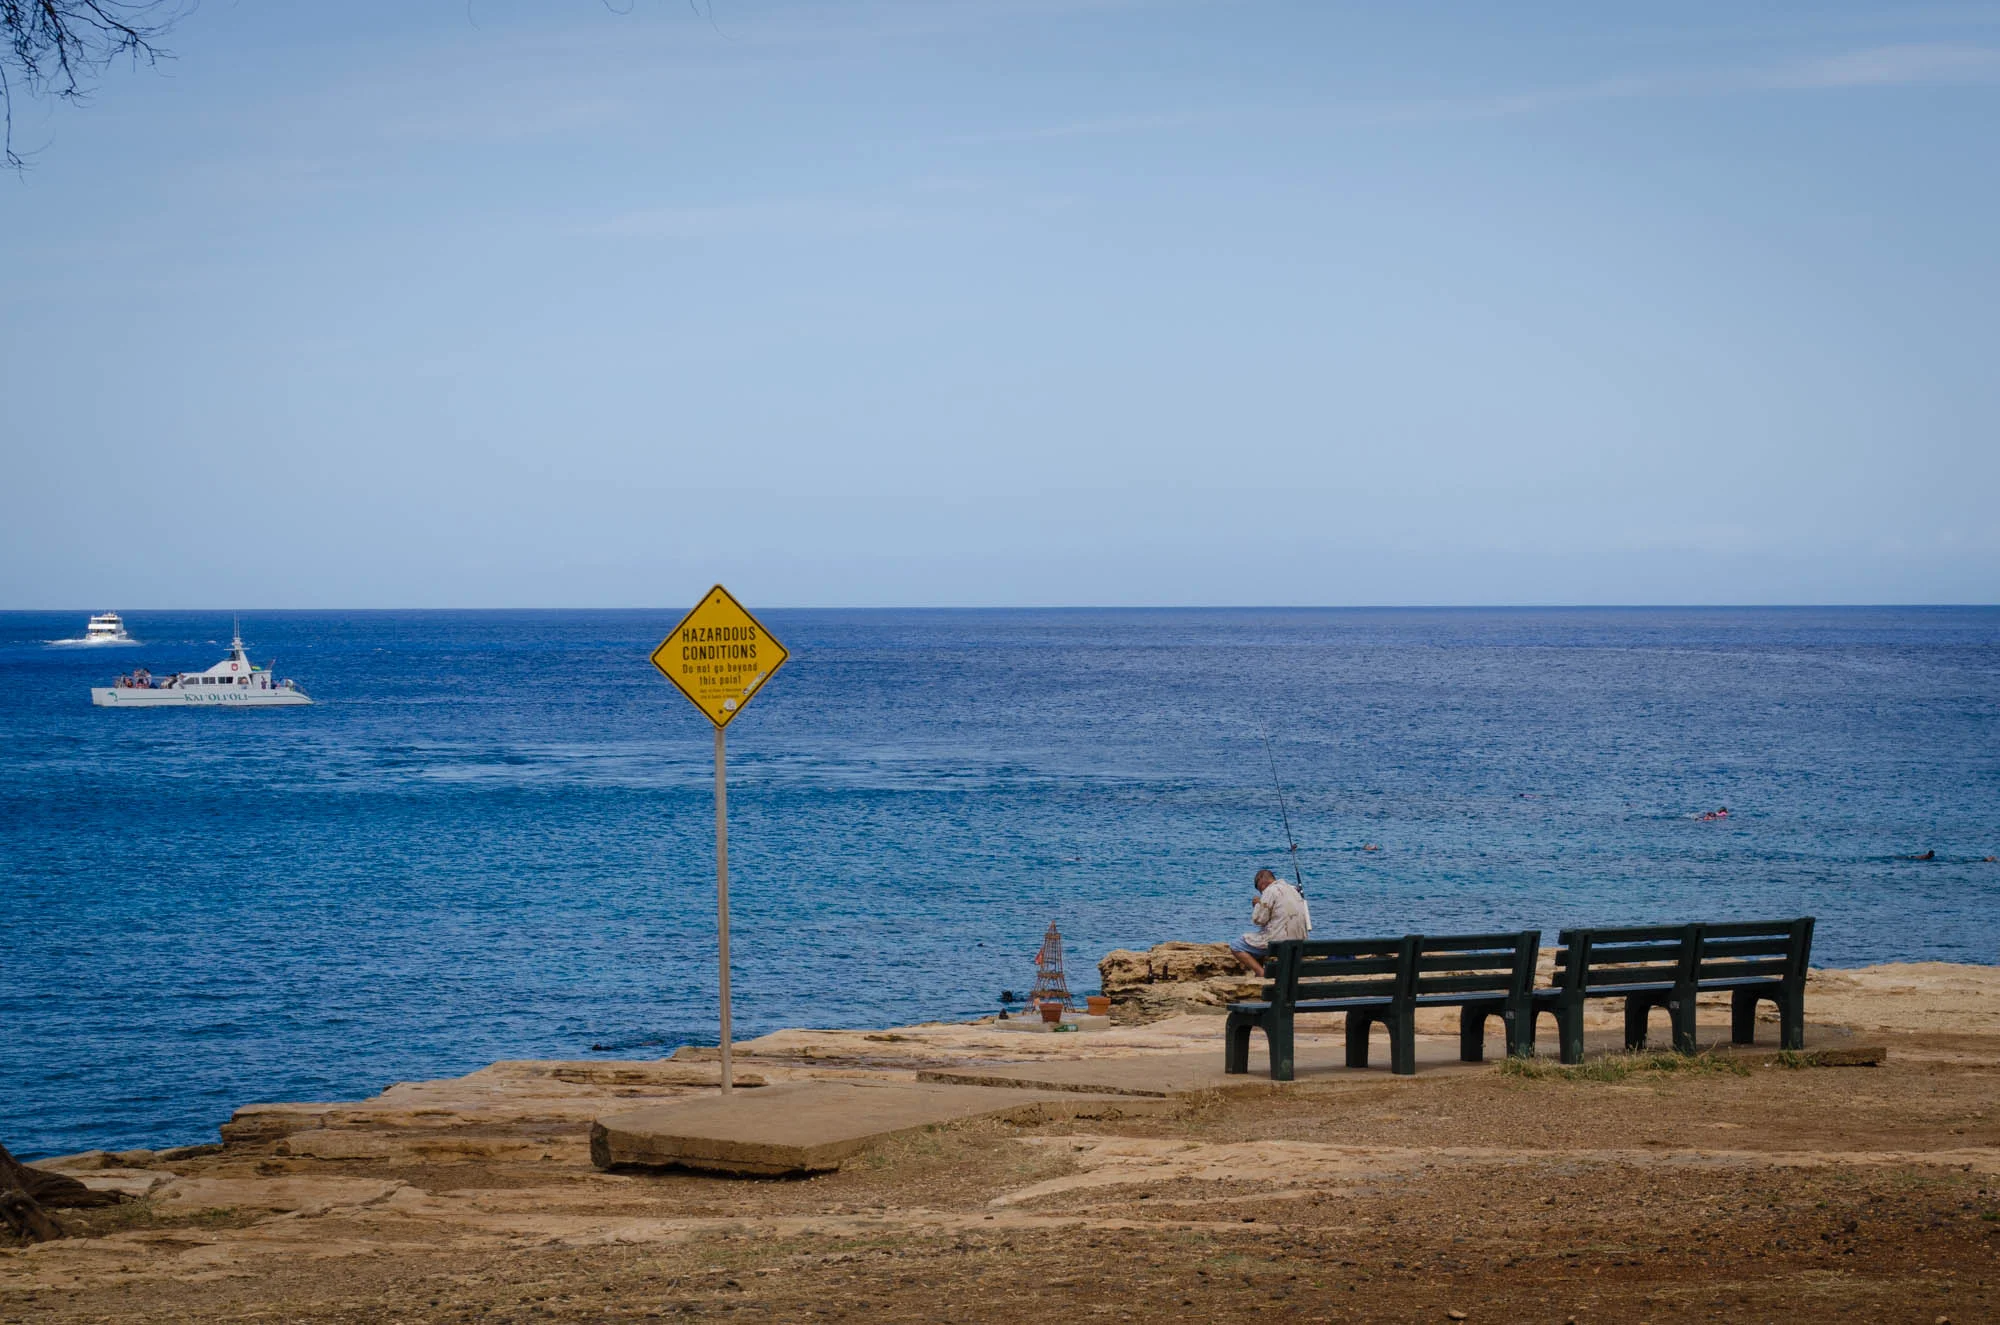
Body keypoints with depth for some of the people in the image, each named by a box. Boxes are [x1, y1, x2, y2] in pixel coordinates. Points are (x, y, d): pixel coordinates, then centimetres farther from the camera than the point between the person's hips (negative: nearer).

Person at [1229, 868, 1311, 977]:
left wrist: (1258, 904, 7)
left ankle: (1261, 972, -19)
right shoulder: (1293, 890, 16)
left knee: (1235, 945, -4)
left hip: (1279, 941, -9)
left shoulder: (1270, 891, -11)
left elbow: (1258, 919, -12)